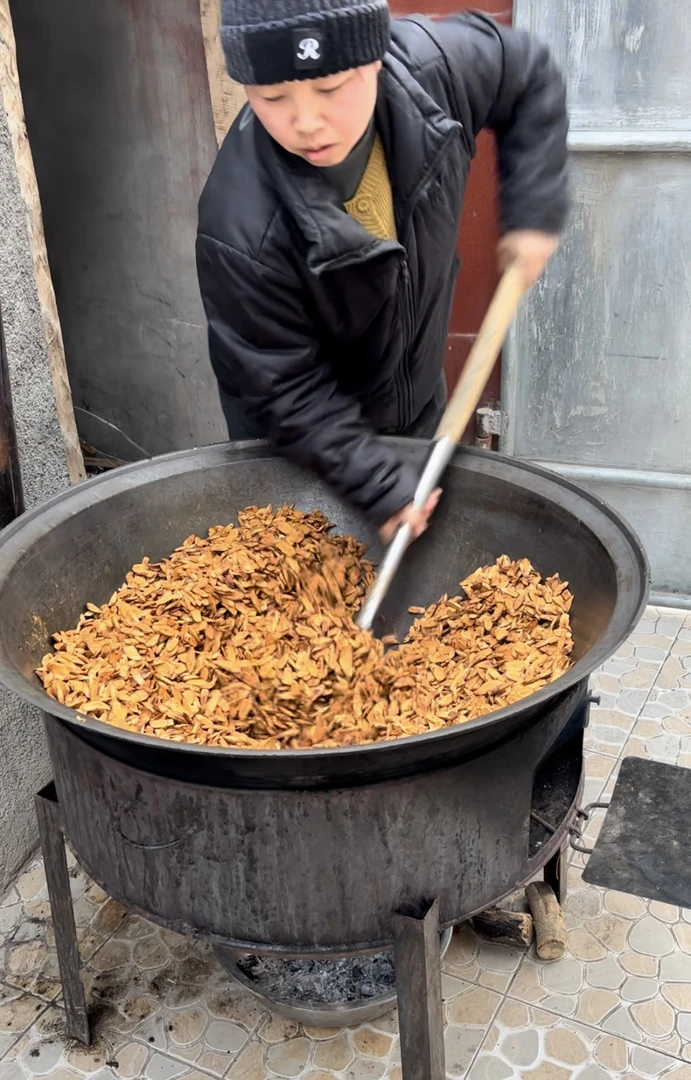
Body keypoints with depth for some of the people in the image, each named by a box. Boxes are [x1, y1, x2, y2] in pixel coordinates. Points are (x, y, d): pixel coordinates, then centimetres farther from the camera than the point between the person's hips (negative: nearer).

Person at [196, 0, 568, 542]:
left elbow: (529, 74, -2)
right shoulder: (241, 232, -37)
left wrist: (533, 211, -10)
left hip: (419, 411, 5)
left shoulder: (432, 67, -25)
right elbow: (283, 391, -26)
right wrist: (380, 484, -31)